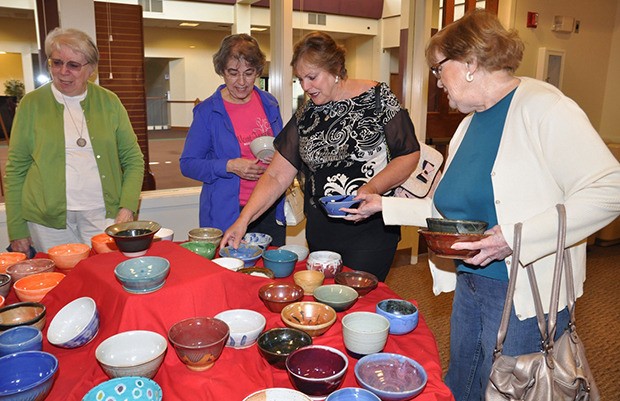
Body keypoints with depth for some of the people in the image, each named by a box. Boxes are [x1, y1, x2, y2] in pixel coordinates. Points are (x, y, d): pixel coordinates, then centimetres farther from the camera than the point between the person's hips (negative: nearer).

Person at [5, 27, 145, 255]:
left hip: (103, 214, 1)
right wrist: (17, 230, 1)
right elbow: (16, 169, 4)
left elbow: (134, 160, 6)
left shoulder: (109, 102, 4)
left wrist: (127, 207, -7)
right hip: (48, 220, 0)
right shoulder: (32, 104, 2)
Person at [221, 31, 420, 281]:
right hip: (320, 230, 4)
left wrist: (372, 189, -20)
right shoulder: (305, 116, 6)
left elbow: (409, 154, -5)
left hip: (370, 226, -4)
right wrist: (244, 219, -6)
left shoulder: (377, 98, -5)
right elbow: (276, 176, 4)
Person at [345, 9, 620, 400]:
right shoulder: (470, 123, 10)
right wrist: (384, 206, 12)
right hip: (469, 285, 8)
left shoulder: (540, 105, -16)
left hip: (525, 297, -8)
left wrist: (515, 236, -29)